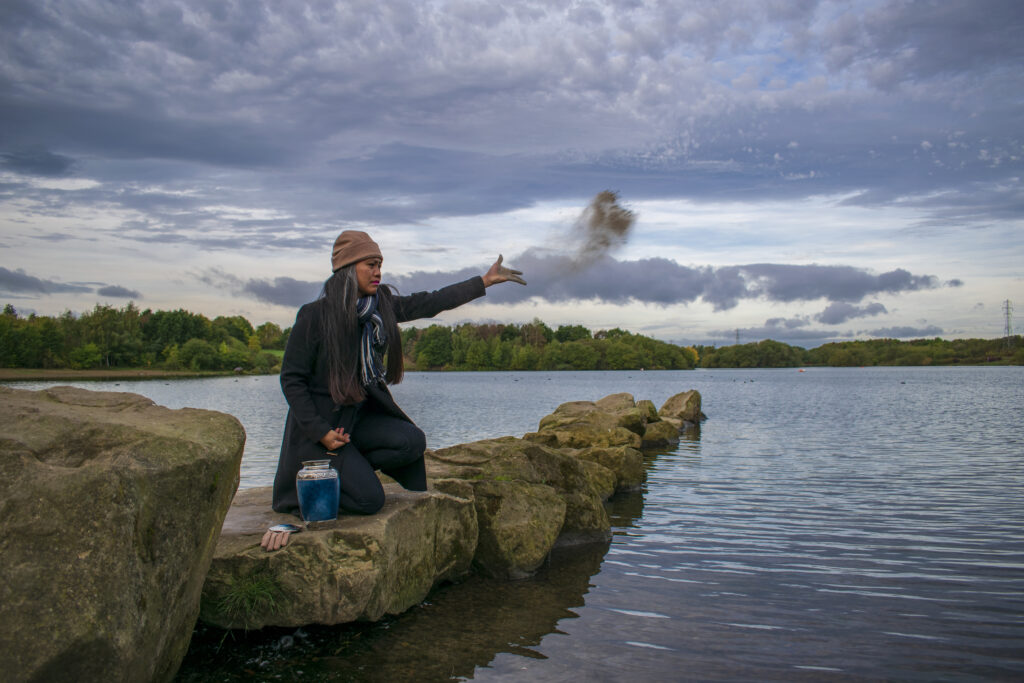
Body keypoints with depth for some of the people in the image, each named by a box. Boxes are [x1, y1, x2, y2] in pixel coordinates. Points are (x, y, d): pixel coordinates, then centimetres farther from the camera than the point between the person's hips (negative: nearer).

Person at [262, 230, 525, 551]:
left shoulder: (382, 306, 0)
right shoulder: (315, 315, -17)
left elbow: (430, 302, 7)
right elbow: (291, 379, -12)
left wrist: (486, 280, 6)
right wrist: (320, 432, -18)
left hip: (360, 416, 7)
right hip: (320, 422, -7)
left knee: (412, 441, -19)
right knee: (369, 499, -18)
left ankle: (342, 471, 0)